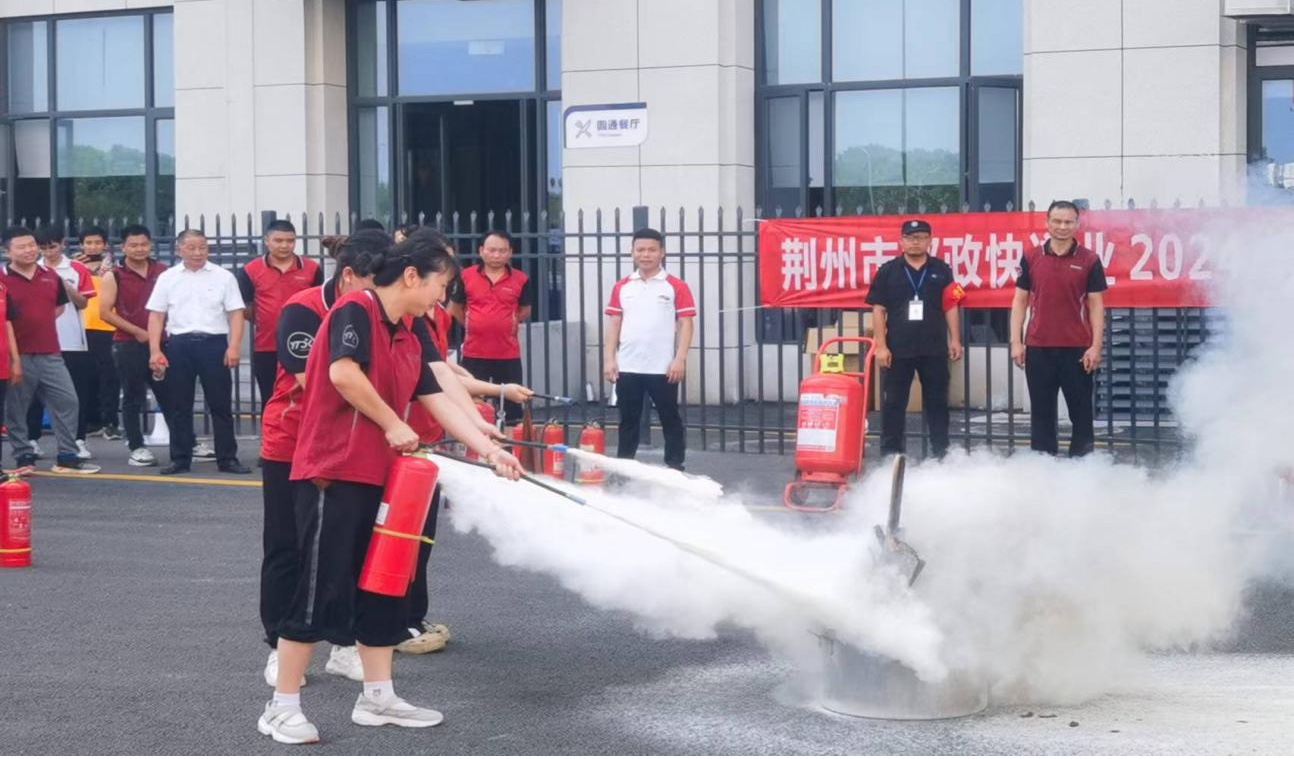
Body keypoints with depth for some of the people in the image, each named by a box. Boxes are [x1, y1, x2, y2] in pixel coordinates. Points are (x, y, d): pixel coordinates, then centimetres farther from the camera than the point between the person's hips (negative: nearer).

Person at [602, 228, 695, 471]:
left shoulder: (676, 287, -1)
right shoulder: (621, 287, 10)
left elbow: (685, 324, -3)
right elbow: (614, 324, 11)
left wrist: (680, 359, -11)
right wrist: (609, 358, 3)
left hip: (663, 368, -3)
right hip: (627, 368, 3)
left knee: (670, 419, 4)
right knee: (628, 421, 9)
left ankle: (675, 468, 10)